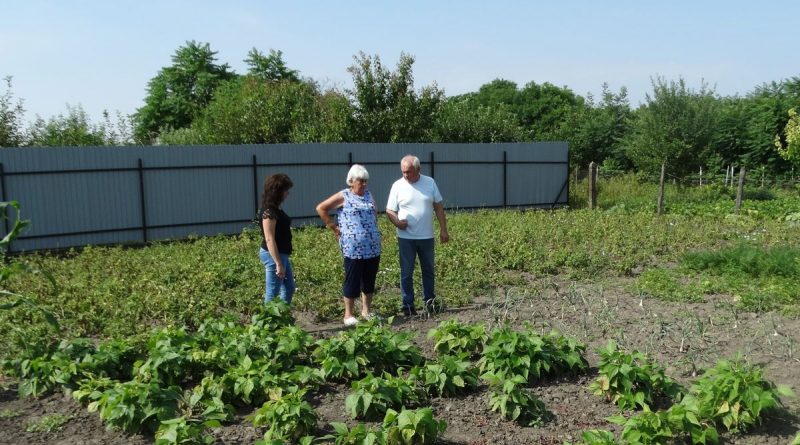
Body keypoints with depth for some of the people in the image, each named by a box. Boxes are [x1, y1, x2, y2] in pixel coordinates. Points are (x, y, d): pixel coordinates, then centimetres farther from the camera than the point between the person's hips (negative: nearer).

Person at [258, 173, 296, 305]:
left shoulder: (275, 209, 10)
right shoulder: (269, 211, -20)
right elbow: (269, 239, -24)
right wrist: (278, 263, -24)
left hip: (281, 254, 11)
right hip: (273, 255, -10)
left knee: (289, 288, 19)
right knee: (272, 293, 0)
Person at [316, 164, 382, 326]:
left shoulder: (368, 195, 13)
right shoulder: (343, 196, -4)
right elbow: (321, 208, -2)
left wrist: (373, 228, 14)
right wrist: (334, 228, -3)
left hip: (373, 247, 6)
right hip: (353, 249, -6)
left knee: (370, 280, 13)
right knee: (352, 281, 0)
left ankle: (366, 310, 26)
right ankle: (348, 314, 11)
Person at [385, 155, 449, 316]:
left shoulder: (430, 182, 1)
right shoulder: (397, 185, -5)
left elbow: (438, 206, 6)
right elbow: (390, 210, -2)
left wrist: (443, 229, 2)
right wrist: (397, 222, -22)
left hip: (427, 236, 2)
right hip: (406, 237, -2)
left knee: (428, 270, 14)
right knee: (406, 273, 4)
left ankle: (429, 301, 29)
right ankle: (408, 304, 14)